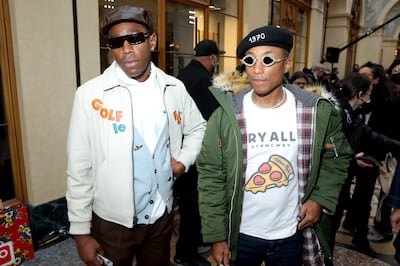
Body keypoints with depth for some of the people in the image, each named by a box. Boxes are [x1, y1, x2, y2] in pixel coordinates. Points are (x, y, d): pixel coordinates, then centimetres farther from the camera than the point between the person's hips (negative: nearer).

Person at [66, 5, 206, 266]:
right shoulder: (91, 94, -13)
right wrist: (81, 231, -6)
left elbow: (198, 127, 13)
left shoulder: (174, 88, -3)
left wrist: (184, 160, -4)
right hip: (112, 221, -3)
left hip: (162, 215, 3)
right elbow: (79, 169, -10)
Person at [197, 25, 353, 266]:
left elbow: (337, 157, 7)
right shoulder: (227, 114, -14)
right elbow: (211, 176, -10)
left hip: (293, 234, 2)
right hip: (240, 234, -1)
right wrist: (216, 236, -7)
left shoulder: (318, 112, -10)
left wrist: (321, 198, -7)